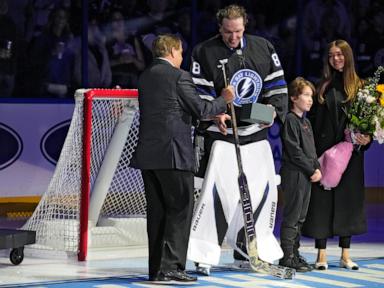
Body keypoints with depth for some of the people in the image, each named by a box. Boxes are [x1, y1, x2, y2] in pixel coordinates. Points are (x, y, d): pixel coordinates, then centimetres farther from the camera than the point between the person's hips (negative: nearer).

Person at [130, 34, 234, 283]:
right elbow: (200, 109, -8)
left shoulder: (145, 77, 16)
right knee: (181, 209, -2)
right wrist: (224, 100, 10)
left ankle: (157, 269, 11)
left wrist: (214, 115, 28)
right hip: (173, 155, -7)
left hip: (148, 155, 8)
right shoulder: (179, 76, -8)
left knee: (157, 211, 10)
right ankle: (171, 266, -8)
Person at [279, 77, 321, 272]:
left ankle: (295, 253, 18)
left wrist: (317, 168, 3)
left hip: (307, 175, 9)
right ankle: (287, 256, -2)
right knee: (292, 216, -6)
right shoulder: (290, 120, -11)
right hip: (293, 174, -9)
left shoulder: (306, 122, 18)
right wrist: (312, 169, -13)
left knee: (300, 217, 12)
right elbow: (294, 150, -16)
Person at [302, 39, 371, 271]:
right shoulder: (323, 86, 6)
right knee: (323, 199, 0)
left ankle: (345, 255, 13)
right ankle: (322, 254, 5)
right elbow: (312, 119, 3)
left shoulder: (359, 86, 4)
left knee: (348, 198, 6)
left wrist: (366, 138, -15)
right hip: (324, 150, 0)